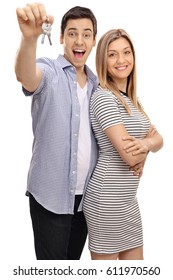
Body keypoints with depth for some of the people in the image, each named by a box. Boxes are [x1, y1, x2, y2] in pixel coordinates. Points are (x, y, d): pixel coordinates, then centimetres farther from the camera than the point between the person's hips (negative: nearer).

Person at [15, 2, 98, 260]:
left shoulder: (97, 84, 9)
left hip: (85, 195, 6)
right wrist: (30, 37, -53)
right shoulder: (49, 72, -9)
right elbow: (25, 76, -33)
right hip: (51, 195, -5)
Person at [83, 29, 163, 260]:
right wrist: (148, 142, -2)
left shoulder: (130, 99, 12)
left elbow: (158, 140, 7)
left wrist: (145, 143, -15)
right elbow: (129, 155, -22)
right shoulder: (103, 97, -16)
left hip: (127, 198, 9)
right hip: (107, 198, -9)